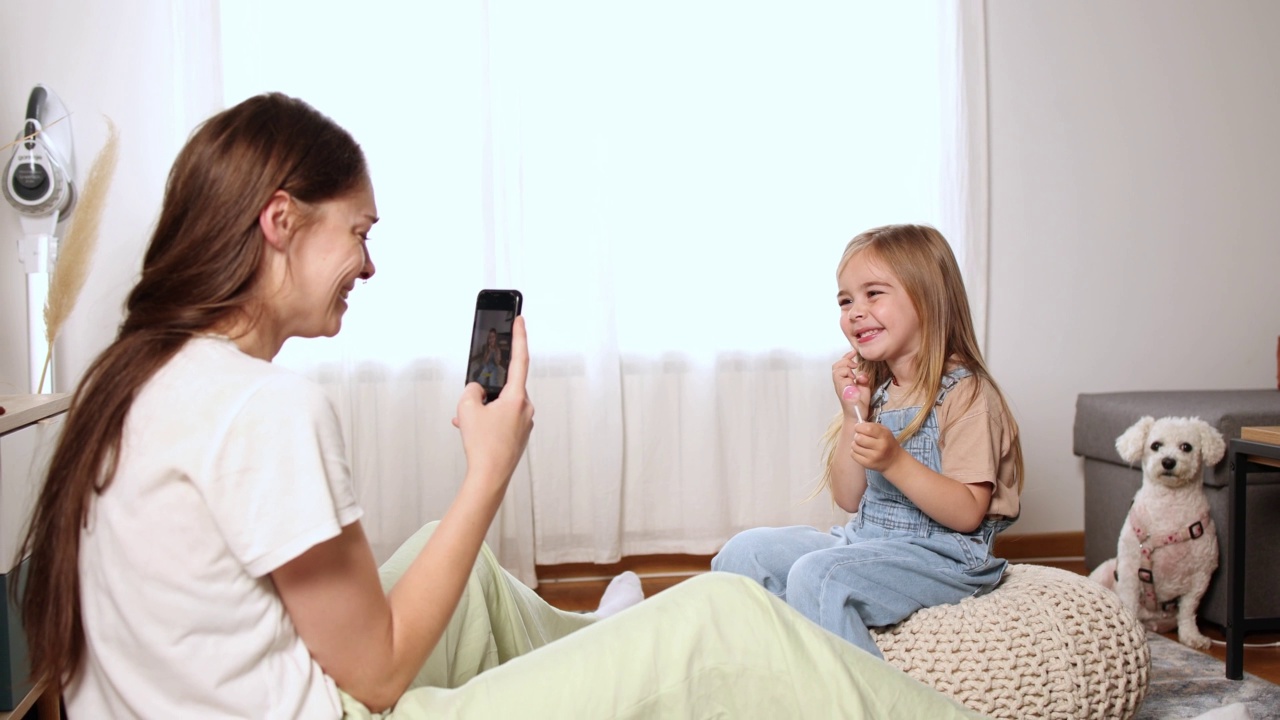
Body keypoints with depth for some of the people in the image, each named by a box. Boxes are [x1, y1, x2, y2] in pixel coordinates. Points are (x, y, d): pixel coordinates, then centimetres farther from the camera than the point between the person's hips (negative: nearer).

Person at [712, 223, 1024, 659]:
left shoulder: (966, 394, -12)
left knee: (817, 574, -30)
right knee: (746, 551, -5)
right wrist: (853, 415, -4)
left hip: (942, 555, -8)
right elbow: (849, 500, 7)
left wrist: (895, 461, -30)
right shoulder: (874, 392, 11)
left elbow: (967, 514, -17)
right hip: (863, 541, 8)